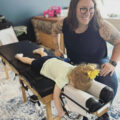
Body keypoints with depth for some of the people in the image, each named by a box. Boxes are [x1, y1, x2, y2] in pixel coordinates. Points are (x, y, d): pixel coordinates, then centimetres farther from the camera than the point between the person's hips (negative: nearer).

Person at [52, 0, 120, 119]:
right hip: (75, 63, 3)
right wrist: (57, 48, 5)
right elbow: (54, 29, 9)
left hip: (98, 61, -2)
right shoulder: (64, 24, -14)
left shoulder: (101, 26, -25)